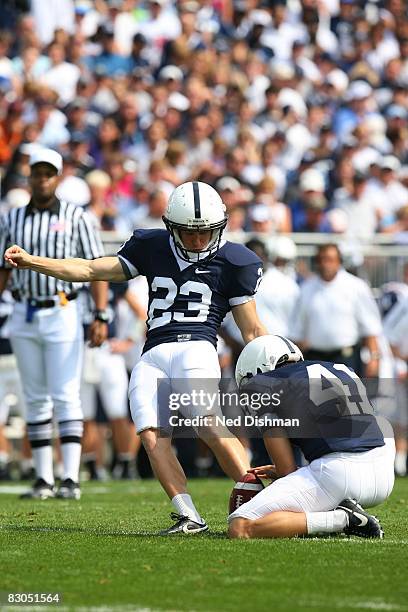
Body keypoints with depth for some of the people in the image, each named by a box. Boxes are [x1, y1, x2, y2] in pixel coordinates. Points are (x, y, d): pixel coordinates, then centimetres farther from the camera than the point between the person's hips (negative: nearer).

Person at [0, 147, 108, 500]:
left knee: (66, 396, -8)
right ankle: (43, 479, 10)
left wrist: (100, 316, -11)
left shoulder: (75, 217, 0)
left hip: (62, 315, -4)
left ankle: (71, 479, -12)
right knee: (36, 399, 6)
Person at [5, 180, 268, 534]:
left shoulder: (230, 262, 8)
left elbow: (253, 330, 12)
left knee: (214, 431, -26)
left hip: (197, 349, -4)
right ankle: (189, 517, -20)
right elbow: (91, 271, 16)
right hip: (152, 358, 4)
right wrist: (31, 262, 9)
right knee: (152, 435, -18)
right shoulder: (153, 249, 16)